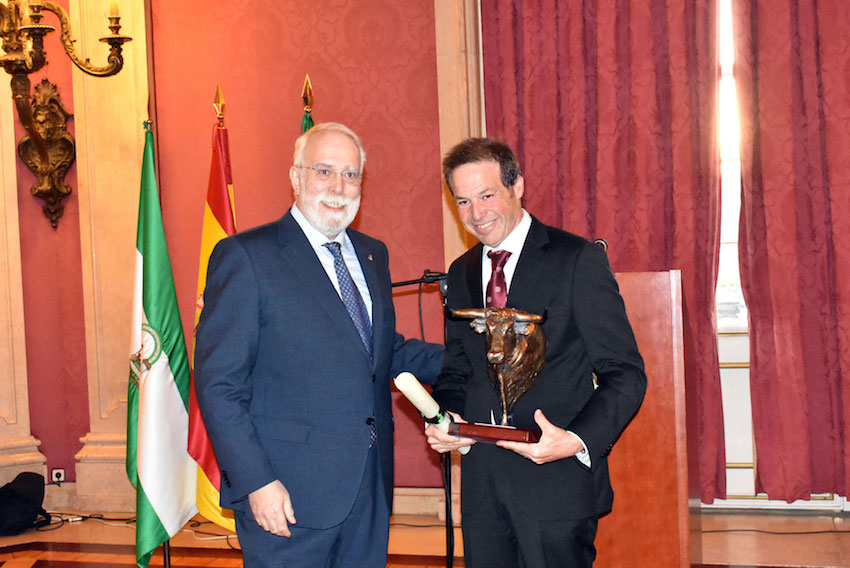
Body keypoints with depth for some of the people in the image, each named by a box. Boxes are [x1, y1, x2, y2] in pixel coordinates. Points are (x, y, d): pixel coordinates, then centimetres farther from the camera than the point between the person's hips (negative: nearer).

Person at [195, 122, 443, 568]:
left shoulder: (371, 255, 14)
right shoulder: (246, 256, -8)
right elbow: (218, 383, -12)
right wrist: (255, 482, -18)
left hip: (369, 487, 6)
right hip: (288, 496, -6)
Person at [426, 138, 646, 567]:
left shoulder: (578, 260, -6)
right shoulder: (461, 273, 13)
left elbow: (625, 374, -7)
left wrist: (578, 440, -22)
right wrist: (445, 418, -2)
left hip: (557, 481, -5)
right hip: (482, 482, 5)